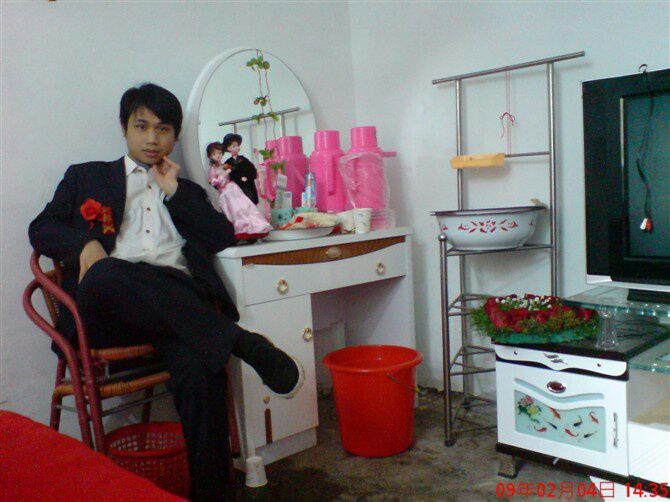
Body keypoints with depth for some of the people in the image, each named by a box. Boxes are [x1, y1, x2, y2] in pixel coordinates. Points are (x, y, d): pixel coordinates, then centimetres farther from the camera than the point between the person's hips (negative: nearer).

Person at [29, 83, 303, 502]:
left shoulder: (187, 192, 31)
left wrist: (174, 191, 13)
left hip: (178, 300, 1)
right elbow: (42, 228, 17)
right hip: (108, 304, 0)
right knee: (105, 274, -39)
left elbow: (223, 238, 16)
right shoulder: (86, 177, 29)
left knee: (200, 366, -33)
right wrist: (85, 244, -5)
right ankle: (245, 344, -36)